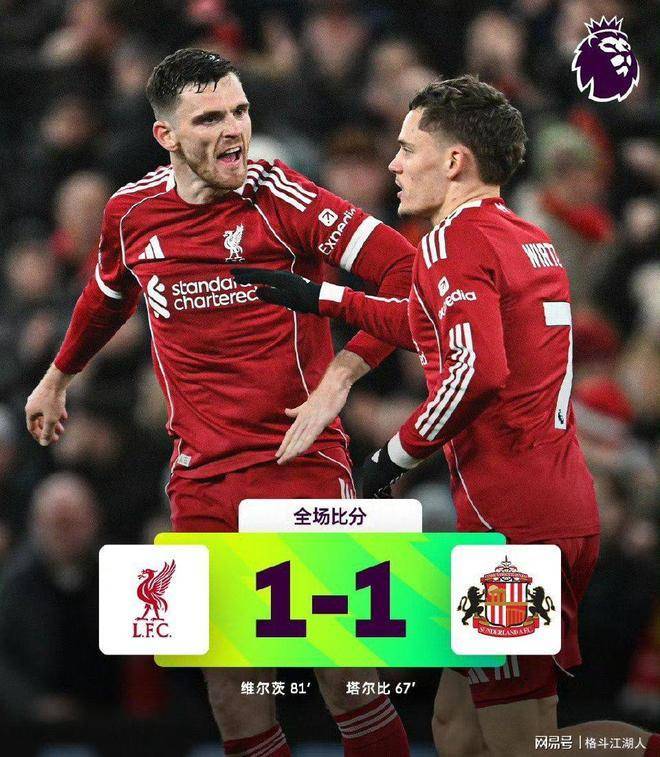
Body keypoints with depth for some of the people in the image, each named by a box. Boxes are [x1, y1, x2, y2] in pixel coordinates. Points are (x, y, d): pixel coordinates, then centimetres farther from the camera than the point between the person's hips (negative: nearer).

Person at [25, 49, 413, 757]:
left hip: (301, 464, -4)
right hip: (201, 485, 4)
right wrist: (56, 378, 43)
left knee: (346, 678, -8)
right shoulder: (131, 212, 6)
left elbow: (403, 269, -12)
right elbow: (106, 297, 29)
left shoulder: (279, 195, -8)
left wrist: (336, 380, -17)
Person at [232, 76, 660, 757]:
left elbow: (477, 369, -24)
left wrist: (397, 454, -12)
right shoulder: (531, 241, 18)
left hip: (510, 518, -9)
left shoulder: (456, 239, -10)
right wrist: (321, 298, 35)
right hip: (566, 507, 9)